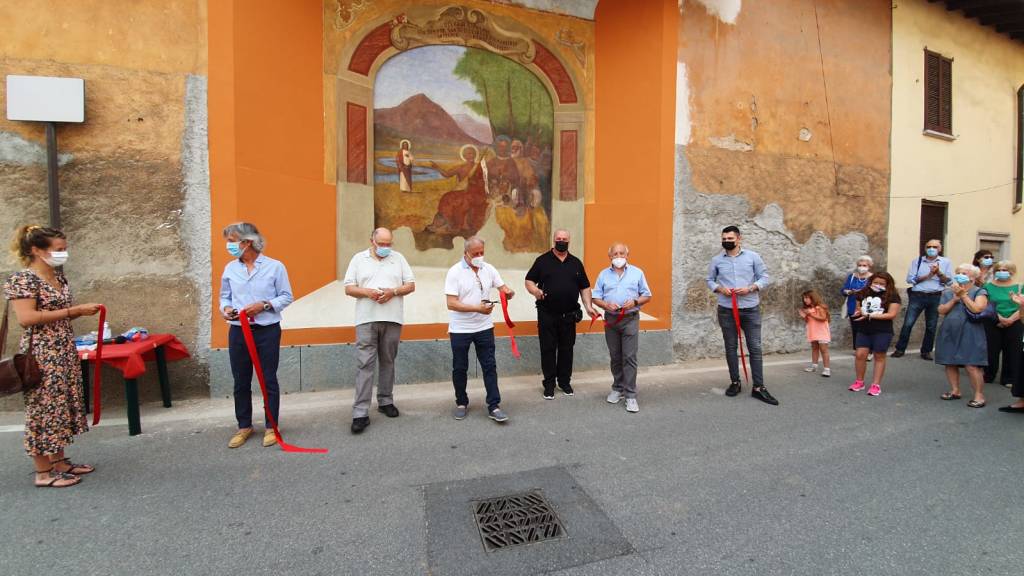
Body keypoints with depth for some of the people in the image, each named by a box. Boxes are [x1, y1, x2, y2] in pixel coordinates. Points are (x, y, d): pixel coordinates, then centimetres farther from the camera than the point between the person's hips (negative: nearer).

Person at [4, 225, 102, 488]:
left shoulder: (58, 275, 11)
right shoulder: (22, 280, -13)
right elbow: (26, 318, -22)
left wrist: (82, 310, 4)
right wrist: (74, 311, -21)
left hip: (65, 351, 8)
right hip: (41, 355, -8)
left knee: (62, 405, 13)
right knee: (44, 408, 0)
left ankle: (59, 461, 24)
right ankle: (43, 472, 11)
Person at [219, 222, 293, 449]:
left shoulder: (275, 266, -5)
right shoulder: (230, 268, 6)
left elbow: (286, 297, -3)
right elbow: (225, 296, 13)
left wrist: (263, 305, -17)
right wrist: (225, 308, -8)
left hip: (267, 331, -3)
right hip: (238, 331, 4)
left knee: (268, 379, 5)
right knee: (240, 381, 11)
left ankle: (271, 426, 19)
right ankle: (244, 426, 28)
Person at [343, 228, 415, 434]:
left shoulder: (398, 258, 10)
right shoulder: (358, 259, 9)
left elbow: (411, 285, 8)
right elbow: (348, 288, 6)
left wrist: (393, 291, -10)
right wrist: (367, 292, -13)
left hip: (392, 319, 2)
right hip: (366, 319, -1)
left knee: (388, 362, 11)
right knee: (365, 364, -5)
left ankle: (385, 401, 25)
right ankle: (360, 413, -3)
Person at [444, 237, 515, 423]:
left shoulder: (489, 269, 1)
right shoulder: (455, 272, -12)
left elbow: (503, 288, 6)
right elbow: (451, 303, -18)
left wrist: (509, 292, -19)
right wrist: (477, 308, -27)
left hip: (484, 327, 3)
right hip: (460, 329, -3)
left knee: (489, 366, 4)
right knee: (460, 368, 10)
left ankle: (494, 406, 12)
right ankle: (461, 403, 29)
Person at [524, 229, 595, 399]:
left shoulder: (576, 263, 10)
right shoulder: (542, 260, 2)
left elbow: (584, 287, 12)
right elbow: (529, 281, 1)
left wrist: (588, 306, 1)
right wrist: (535, 291, -20)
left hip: (569, 315, 3)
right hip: (547, 315, -2)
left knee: (567, 349, 11)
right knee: (548, 349, 4)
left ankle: (565, 381, 26)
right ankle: (549, 384, 16)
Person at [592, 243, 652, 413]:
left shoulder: (637, 273, 5)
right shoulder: (603, 274, 8)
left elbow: (647, 296, 7)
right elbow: (596, 298, 6)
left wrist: (635, 302, -12)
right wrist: (606, 305, -14)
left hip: (630, 319, -2)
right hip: (611, 319, 2)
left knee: (629, 357, -6)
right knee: (615, 357, 11)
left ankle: (630, 395, 0)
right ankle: (617, 389, 25)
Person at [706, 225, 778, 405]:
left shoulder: (753, 256, 1)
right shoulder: (717, 260, 4)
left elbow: (764, 277, 2)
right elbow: (709, 280, 11)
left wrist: (750, 288, -14)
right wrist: (720, 289, -9)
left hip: (751, 309, -1)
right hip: (726, 310, 1)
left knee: (755, 347, 0)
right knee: (730, 347, 8)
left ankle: (759, 387, 6)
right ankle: (735, 383, 21)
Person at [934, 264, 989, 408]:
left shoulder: (979, 292, 1)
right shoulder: (948, 292, 11)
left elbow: (977, 309, -14)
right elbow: (941, 310, 2)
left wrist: (963, 295, -12)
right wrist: (954, 299, -10)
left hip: (969, 334, -4)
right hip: (949, 333, 4)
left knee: (971, 365, -10)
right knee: (950, 363, 7)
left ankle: (979, 395, 0)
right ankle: (955, 391, 18)